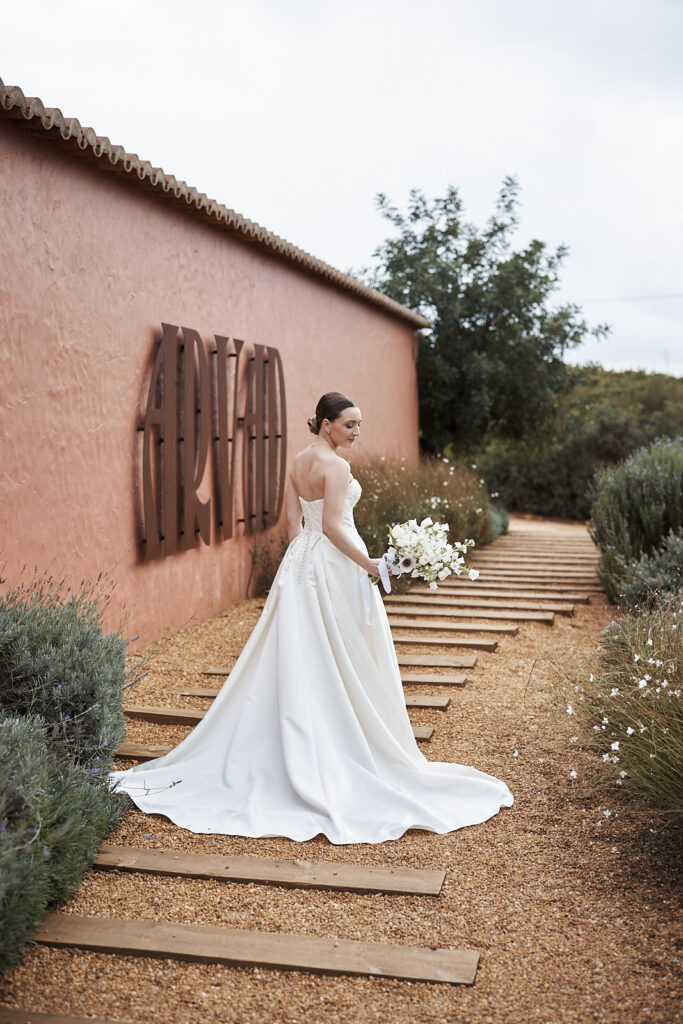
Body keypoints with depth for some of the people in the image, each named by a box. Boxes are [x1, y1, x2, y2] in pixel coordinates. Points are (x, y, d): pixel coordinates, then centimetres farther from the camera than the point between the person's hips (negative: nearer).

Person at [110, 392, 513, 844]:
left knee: (300, 659, 12)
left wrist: (304, 562, 18)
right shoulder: (336, 465, -15)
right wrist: (368, 563, -16)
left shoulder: (298, 462, 10)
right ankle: (350, 751, 11)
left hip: (301, 562, 8)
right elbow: (332, 525, -22)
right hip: (335, 566, -8)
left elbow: (294, 522, 12)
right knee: (345, 661, 2)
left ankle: (298, 751, 20)